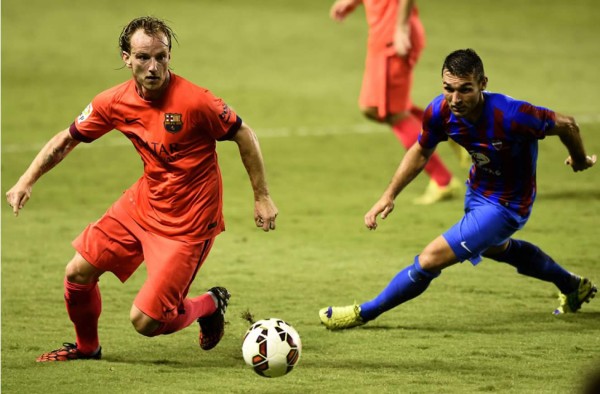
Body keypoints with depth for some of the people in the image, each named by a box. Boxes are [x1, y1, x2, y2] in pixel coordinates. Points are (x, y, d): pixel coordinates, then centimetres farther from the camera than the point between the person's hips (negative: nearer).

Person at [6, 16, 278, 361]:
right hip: (144, 203, 6)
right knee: (78, 273, 7)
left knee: (145, 322, -8)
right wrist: (27, 181, -1)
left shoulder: (195, 101, -24)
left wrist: (262, 197, -6)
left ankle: (210, 305, 23)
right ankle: (86, 346, 35)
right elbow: (68, 139, 8)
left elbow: (244, 136, -11)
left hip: (188, 222, -6)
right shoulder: (115, 102, -8)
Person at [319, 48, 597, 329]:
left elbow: (566, 125, -20)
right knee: (495, 247, 37)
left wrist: (580, 161, 0)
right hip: (477, 189, 8)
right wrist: (389, 195, -7)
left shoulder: (510, 115, -38)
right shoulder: (440, 111, -22)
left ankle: (365, 313, 10)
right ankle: (573, 287, 60)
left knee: (430, 260, -13)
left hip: (505, 206, -8)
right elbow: (420, 152, 0)